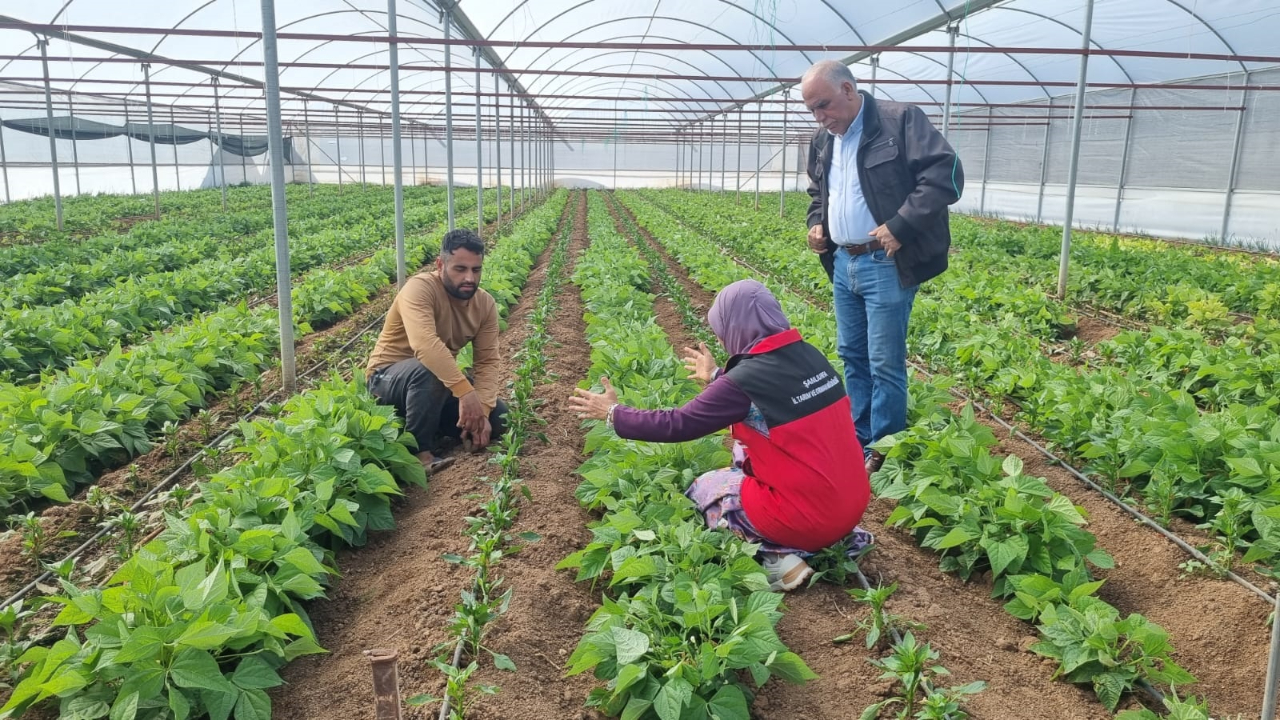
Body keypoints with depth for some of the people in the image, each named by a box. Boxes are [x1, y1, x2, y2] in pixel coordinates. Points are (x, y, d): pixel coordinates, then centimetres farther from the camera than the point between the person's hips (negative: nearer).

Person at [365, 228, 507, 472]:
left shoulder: (485, 304, -7)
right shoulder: (420, 288, -26)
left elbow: (487, 361, -9)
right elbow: (424, 344, -42)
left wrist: (482, 410, -25)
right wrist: (466, 392, -47)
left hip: (443, 382, 6)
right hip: (388, 377, -6)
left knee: (498, 419, -9)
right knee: (428, 370, -39)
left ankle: (431, 426, 8)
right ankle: (420, 449, -23)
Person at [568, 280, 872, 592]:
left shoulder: (744, 380, -18)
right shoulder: (809, 356, 2)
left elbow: (677, 425, -9)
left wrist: (613, 413, 4)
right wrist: (717, 377, 35)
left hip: (809, 517, -7)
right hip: (852, 503, 7)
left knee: (703, 487, 16)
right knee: (746, 450, 26)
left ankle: (776, 557, -2)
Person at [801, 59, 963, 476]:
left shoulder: (901, 121, -11)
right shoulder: (822, 141, 12)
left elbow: (946, 174, -18)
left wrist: (901, 226, -23)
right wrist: (816, 224, 8)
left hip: (886, 265, -7)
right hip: (843, 263, 8)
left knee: (885, 363, -3)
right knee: (851, 355, 14)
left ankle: (884, 451, 9)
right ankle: (859, 439, 27)